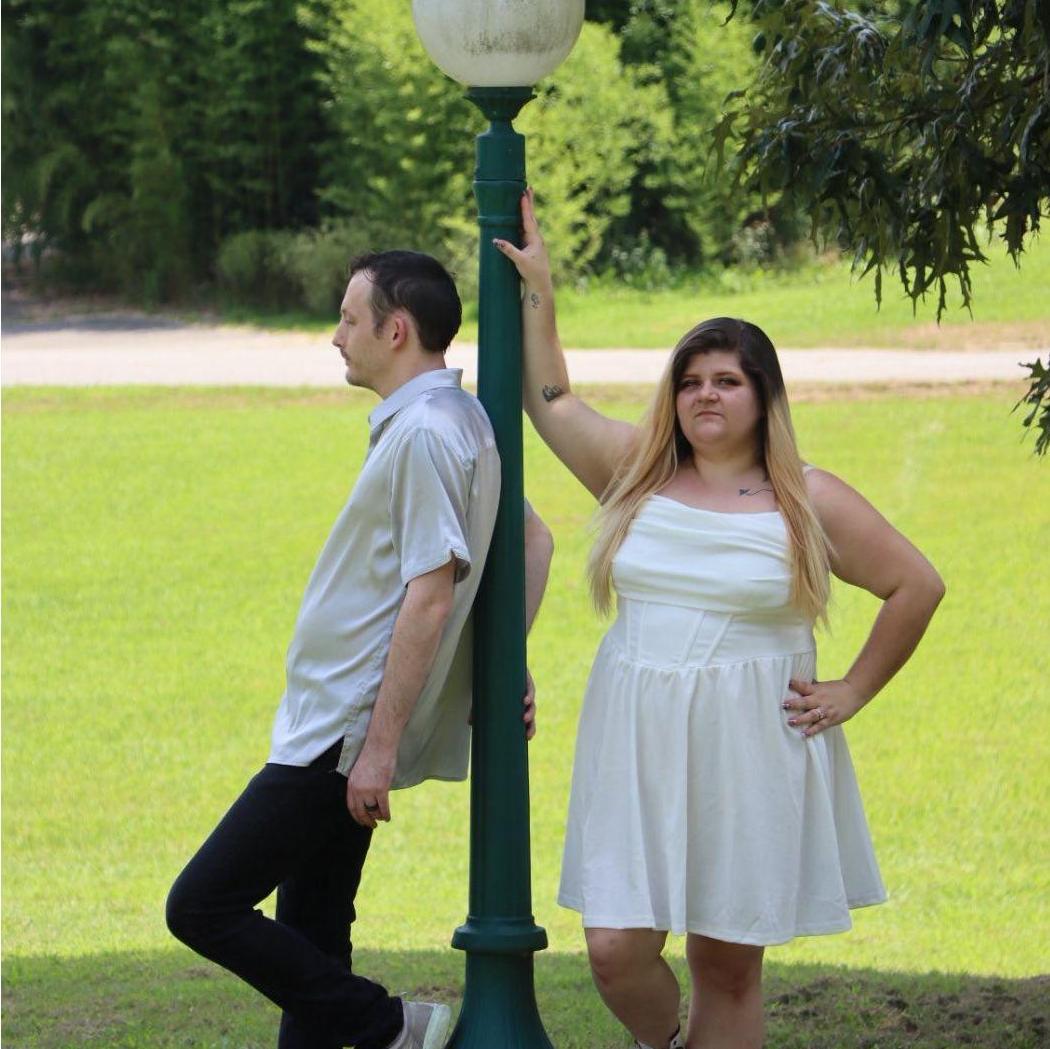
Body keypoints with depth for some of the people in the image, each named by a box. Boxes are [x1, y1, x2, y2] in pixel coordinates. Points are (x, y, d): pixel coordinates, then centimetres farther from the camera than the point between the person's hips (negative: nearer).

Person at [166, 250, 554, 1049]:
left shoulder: (424, 432, -18)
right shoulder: (458, 421, 14)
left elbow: (430, 596, -23)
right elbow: (535, 540, 23)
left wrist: (380, 743, -23)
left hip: (346, 734, -10)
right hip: (336, 729, 10)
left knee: (203, 906, -9)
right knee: (310, 934, 14)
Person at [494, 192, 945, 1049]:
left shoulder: (808, 502, 0)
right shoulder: (636, 473, 7)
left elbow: (917, 586, 7)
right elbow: (549, 400, 20)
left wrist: (852, 693, 5)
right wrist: (537, 290, 18)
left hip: (750, 753, -2)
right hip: (637, 746, 2)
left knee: (728, 968, 3)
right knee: (617, 950, -6)